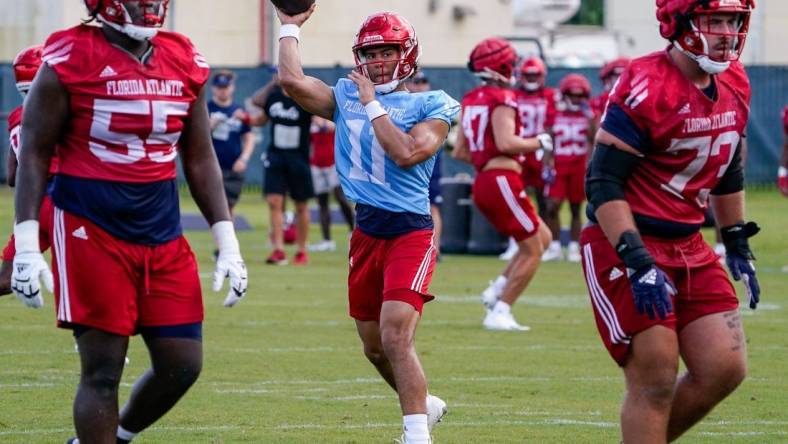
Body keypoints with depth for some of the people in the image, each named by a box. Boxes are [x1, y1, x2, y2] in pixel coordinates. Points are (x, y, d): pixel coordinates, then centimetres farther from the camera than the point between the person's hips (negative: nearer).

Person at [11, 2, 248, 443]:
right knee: (102, 370, -2)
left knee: (182, 365, 4)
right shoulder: (70, 60, -9)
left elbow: (200, 159, 14)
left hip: (162, 231, 6)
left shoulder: (185, 63, 6)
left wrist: (228, 244, 10)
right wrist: (27, 245, -9)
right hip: (90, 227, -5)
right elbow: (35, 153, -4)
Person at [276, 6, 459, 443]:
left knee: (395, 337, -20)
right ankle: (424, 404, 40)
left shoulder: (429, 107, -4)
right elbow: (292, 80, -4)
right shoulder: (347, 97, 8)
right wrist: (290, 26, 5)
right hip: (366, 232, 6)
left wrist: (372, 105, -13)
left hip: (410, 231, -6)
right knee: (374, 346, 16)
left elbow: (406, 154, -20)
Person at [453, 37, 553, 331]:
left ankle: (497, 290, 8)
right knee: (532, 250, 0)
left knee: (542, 237, 19)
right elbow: (506, 142, -23)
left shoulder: (471, 100, 16)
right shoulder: (502, 99, -11)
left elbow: (460, 152, 17)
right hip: (503, 181, -9)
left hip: (483, 183, 9)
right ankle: (499, 313, -3)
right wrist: (539, 142, -8)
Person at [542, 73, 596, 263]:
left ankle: (573, 247, 9)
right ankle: (554, 247, 3)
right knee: (552, 207, -7)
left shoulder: (588, 115, 4)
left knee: (576, 208, 4)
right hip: (559, 165, 0)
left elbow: (594, 139, -9)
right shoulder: (555, 114, 5)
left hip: (580, 166, 0)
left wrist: (590, 117, -16)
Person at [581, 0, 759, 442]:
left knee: (725, 368, 3)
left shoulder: (735, 84, 6)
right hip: (627, 243, -8)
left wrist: (738, 246, 20)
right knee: (656, 380, -9)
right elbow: (603, 182, -20)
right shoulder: (647, 87, -19)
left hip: (688, 247, 8)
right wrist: (638, 264, -26)